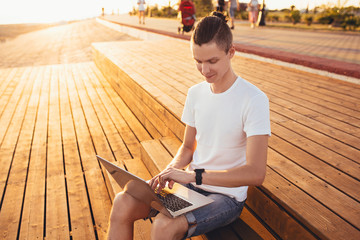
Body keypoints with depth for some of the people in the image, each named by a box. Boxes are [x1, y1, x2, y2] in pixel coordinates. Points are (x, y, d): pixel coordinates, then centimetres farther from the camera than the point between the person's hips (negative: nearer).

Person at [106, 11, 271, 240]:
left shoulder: (254, 100, -19)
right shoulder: (196, 93, 2)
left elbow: (256, 173, -25)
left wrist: (194, 175, -28)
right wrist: (171, 170, -9)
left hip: (227, 196, -5)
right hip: (191, 185, 6)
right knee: (123, 203, -12)